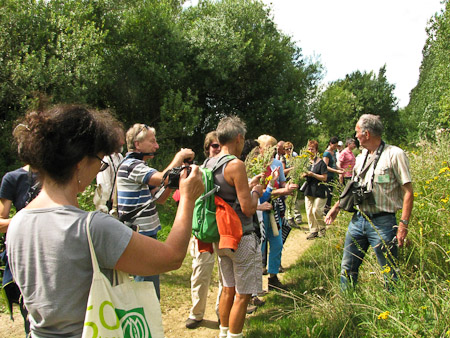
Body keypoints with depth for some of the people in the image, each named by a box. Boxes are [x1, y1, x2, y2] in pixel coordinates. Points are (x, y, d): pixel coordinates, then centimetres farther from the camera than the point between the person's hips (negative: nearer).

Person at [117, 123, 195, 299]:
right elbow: (163, 178, -30)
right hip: (141, 237, -11)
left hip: (145, 234, 11)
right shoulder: (131, 165, -15)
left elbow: (160, 197, 12)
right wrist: (180, 156, -14)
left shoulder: (138, 165, 17)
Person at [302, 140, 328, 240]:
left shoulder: (321, 163, -6)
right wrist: (304, 174, -6)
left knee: (316, 211, -9)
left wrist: (312, 174, -18)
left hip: (319, 190, -5)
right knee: (309, 212, 4)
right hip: (309, 190, 6)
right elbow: (302, 176, 16)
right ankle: (313, 231, 15)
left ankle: (322, 228, 15)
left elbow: (324, 178, -10)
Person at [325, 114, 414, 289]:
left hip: (382, 222, -7)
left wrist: (404, 224, -17)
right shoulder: (361, 158, 13)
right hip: (358, 219, 7)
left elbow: (408, 191, -12)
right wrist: (337, 207, 17)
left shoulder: (395, 154, -9)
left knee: (389, 272, 3)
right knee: (347, 268, 11)